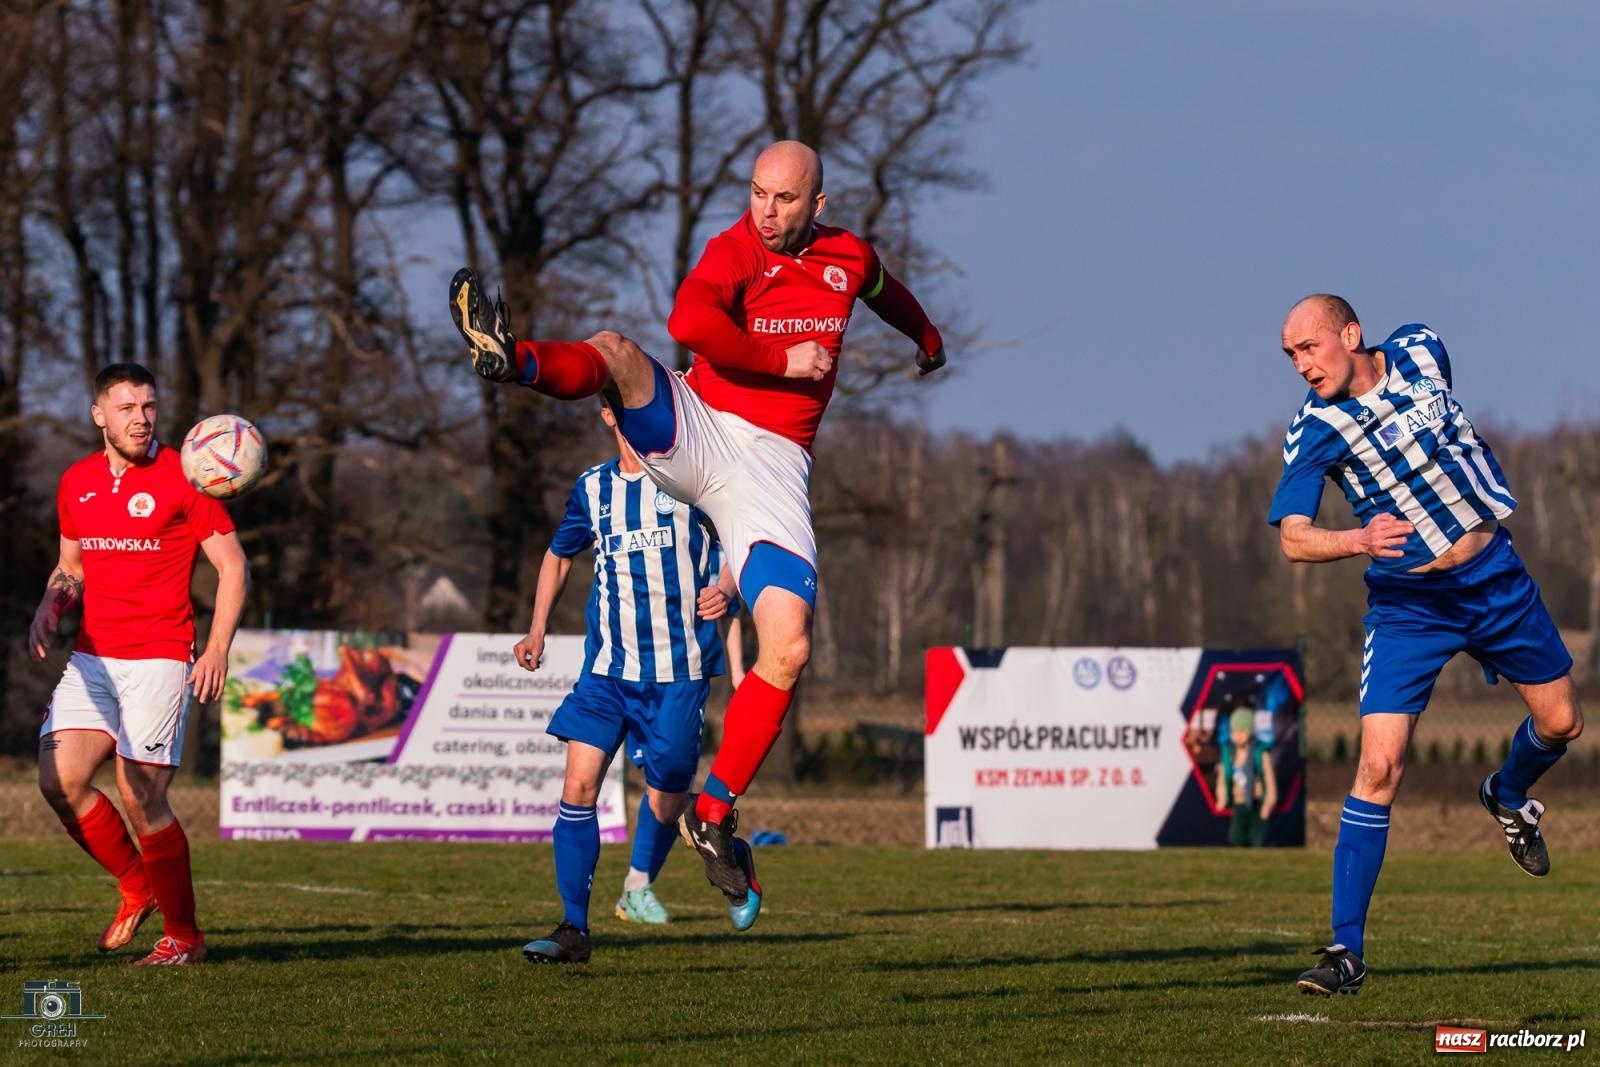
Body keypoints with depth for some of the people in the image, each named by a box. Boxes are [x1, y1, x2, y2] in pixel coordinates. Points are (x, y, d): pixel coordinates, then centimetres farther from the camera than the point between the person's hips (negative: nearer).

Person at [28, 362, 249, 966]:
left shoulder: (181, 479, -6)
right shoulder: (76, 484, 11)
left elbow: (232, 565, -5)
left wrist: (217, 650, -14)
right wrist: (51, 605, 2)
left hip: (159, 658, -5)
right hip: (92, 657, 5)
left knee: (141, 798, -9)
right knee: (59, 780, -8)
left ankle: (183, 936, 5)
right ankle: (136, 885, 15)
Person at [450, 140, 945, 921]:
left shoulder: (849, 259, 11)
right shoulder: (735, 250, -2)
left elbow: (886, 293, 37)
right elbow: (690, 322, -23)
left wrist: (927, 339, 56)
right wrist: (784, 362, -17)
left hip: (773, 468, 2)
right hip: (695, 432, -2)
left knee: (788, 648, -14)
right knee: (617, 351, -32)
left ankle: (714, 814, -2)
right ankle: (512, 358, -65)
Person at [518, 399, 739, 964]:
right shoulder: (593, 488, 8)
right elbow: (560, 554, 24)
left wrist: (724, 588, -19)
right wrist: (537, 630, 13)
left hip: (679, 668, -2)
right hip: (607, 666, 2)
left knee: (666, 798, 2)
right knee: (579, 785, -11)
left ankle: (639, 885, 35)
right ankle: (573, 928, -7)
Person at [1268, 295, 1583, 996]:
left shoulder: (1420, 351, -5)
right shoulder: (1313, 431, -16)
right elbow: (1293, 538, -26)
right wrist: (1360, 539, -43)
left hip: (1494, 575, 4)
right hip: (1407, 603, -4)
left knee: (1560, 724, 11)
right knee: (1380, 764, -15)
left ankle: (1508, 796, 47)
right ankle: (1347, 950, -13)